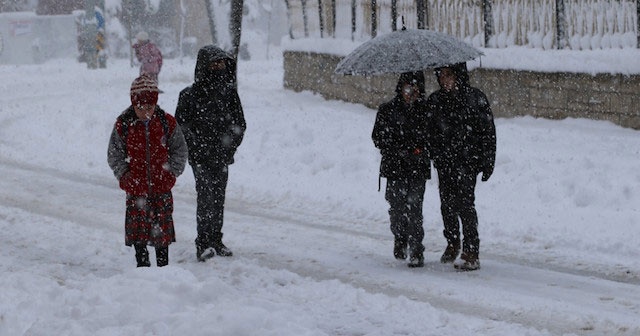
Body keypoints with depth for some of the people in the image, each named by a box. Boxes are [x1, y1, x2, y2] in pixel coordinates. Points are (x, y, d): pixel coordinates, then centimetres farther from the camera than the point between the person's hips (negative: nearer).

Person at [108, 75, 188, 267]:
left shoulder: (167, 123, -3)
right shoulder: (123, 125, -4)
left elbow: (180, 150, 6)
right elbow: (114, 154, 3)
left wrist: (171, 172, -5)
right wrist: (124, 175, -8)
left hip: (161, 186, 0)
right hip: (136, 188, 0)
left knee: (162, 226, 6)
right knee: (138, 225, 3)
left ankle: (163, 265, 18)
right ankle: (142, 264, 16)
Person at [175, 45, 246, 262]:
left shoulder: (229, 92, 7)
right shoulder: (190, 95, -6)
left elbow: (239, 122, 12)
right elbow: (181, 126, -5)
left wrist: (230, 145, -2)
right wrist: (200, 148, -12)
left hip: (222, 157, 5)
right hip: (201, 157, -5)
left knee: (219, 199, 10)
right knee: (206, 198, -13)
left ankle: (216, 241, 20)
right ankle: (203, 244, -12)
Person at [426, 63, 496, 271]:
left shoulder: (475, 98, -4)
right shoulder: (435, 101, 7)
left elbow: (488, 131, -1)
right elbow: (429, 131, 14)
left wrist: (488, 162, -3)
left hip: (467, 161, -4)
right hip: (444, 161, 5)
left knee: (464, 203, -12)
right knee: (446, 203, 10)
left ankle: (471, 253, -10)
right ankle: (452, 244, 31)